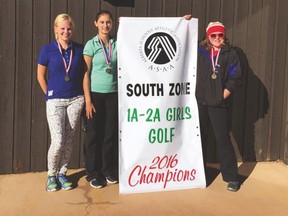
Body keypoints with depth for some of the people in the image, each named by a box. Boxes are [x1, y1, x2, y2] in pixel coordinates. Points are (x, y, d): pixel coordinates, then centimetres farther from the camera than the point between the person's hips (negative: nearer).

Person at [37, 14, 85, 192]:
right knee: (58, 141, -7)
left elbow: (84, 73, 11)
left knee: (69, 140, 8)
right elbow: (40, 76, 5)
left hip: (76, 100, 2)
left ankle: (62, 173, 25)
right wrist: (50, 94, 6)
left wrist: (82, 95, 5)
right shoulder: (47, 50, -4)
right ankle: (51, 175, 16)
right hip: (55, 101, -2)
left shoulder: (79, 49, 1)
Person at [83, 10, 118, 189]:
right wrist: (88, 100, -10)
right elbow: (86, 73, -6)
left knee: (111, 132, 7)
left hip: (113, 94, 3)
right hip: (96, 94, -3)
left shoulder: (117, 44, 5)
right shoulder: (91, 45, -4)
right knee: (94, 133, 4)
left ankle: (108, 170, 21)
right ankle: (93, 173, 14)